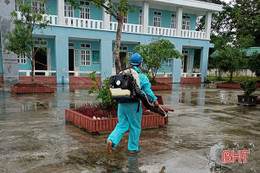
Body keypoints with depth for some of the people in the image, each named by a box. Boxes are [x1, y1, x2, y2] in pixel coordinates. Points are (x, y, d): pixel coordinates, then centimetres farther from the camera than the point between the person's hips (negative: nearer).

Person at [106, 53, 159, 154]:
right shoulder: (142, 77, -8)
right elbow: (148, 91, -6)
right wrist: (154, 100, 9)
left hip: (121, 104, 4)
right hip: (133, 105, -4)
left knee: (122, 125, 15)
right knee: (135, 127, 12)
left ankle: (111, 141, -5)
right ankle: (133, 148, 24)